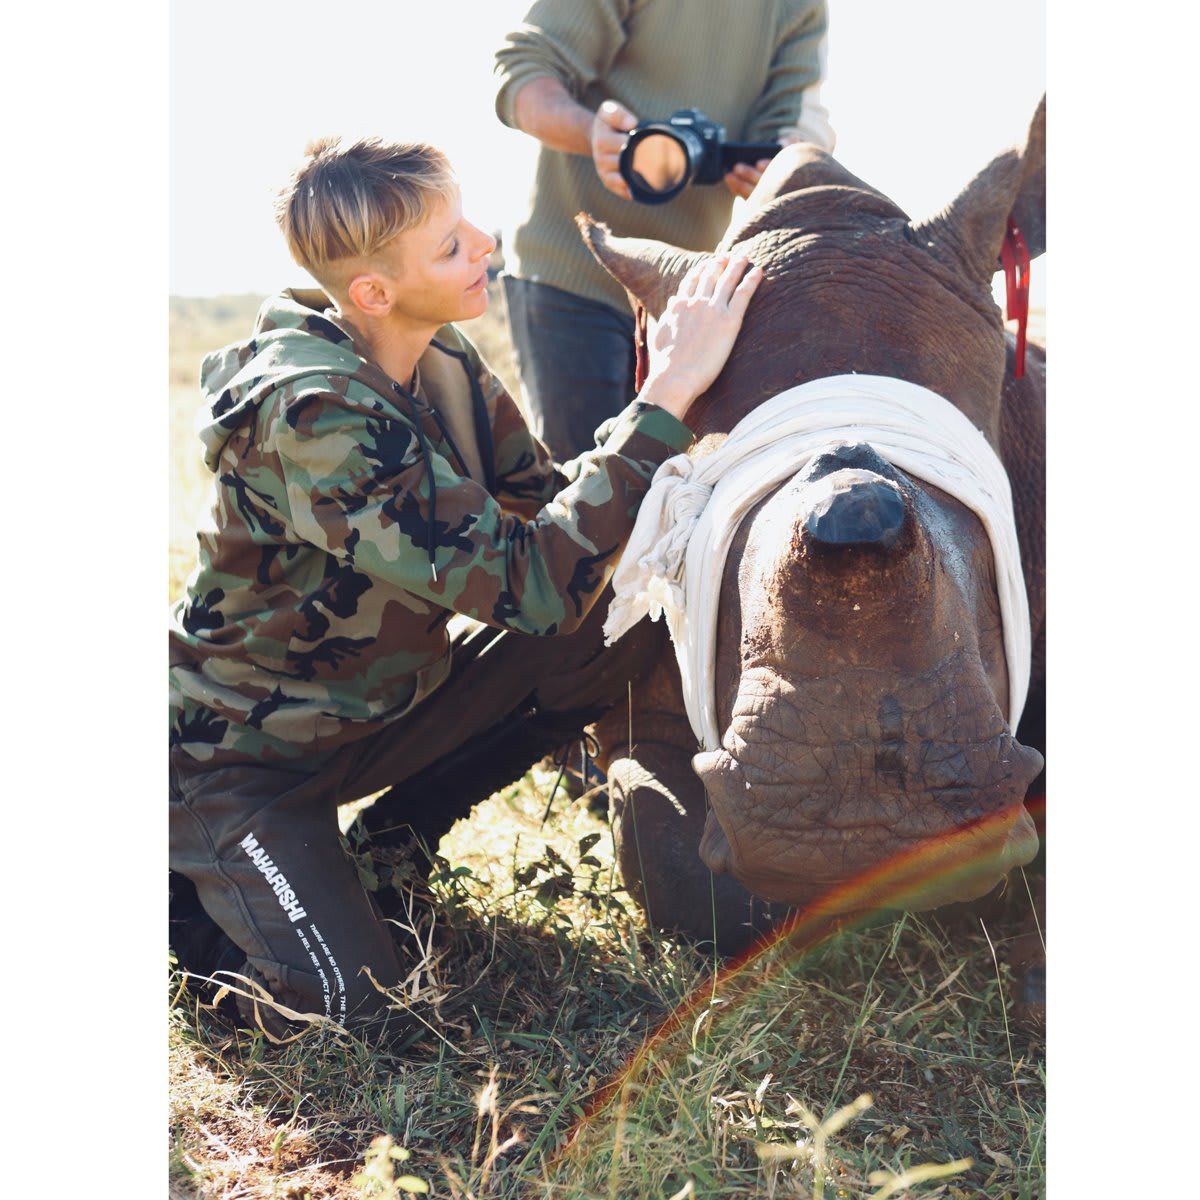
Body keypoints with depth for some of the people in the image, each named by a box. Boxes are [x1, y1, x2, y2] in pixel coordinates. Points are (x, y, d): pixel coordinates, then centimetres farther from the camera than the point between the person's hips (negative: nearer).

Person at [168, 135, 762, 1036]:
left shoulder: (441, 361, -6)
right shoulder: (311, 417, -33)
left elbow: (548, 504, 0)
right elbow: (532, 584, -39)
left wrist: (663, 389, -15)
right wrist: (669, 397, -38)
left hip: (378, 701, 8)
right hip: (240, 752, -7)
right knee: (346, 997, -26)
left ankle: (388, 844, 6)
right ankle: (194, 873, 6)